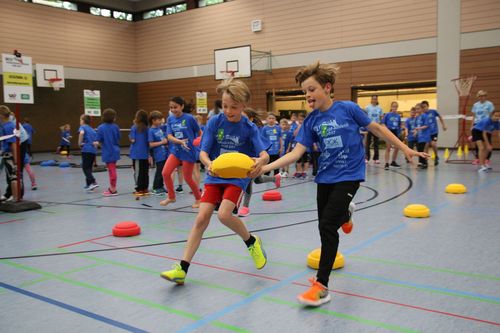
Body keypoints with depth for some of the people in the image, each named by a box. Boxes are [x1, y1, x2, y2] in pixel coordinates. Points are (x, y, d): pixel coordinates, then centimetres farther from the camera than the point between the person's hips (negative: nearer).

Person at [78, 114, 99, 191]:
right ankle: (88, 184, 18)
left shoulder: (82, 127, 1)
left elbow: (81, 133, -23)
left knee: (85, 167, -4)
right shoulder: (92, 129, 21)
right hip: (94, 150, 7)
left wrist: (80, 143, -14)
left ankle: (93, 182, -19)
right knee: (89, 167, 15)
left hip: (86, 150, -7)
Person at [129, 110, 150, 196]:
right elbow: (149, 141, 5)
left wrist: (130, 137, 7)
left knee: (137, 172, 3)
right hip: (145, 153, 4)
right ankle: (145, 189, 17)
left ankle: (139, 190, 4)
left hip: (137, 153, -4)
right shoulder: (147, 128, 3)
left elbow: (133, 140, -13)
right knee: (145, 171, 11)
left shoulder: (134, 127, -9)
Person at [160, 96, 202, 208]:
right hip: (176, 150, 5)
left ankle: (198, 198, 27)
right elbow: (169, 137, -8)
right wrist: (180, 141, -25)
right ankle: (171, 197, 16)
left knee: (187, 178, 4)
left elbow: (199, 133, 0)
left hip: (189, 152, -5)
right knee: (165, 173, -5)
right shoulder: (170, 119, 1)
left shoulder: (189, 118, -11)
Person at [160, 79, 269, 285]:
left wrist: (261, 161, -47)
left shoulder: (249, 128, -11)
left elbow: (265, 154, -21)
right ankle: (182, 268, -2)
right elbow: (203, 152, -11)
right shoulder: (214, 122, -8)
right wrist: (209, 164, -35)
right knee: (202, 218, -7)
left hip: (237, 177, -2)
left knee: (224, 214, -23)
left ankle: (251, 242, 7)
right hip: (215, 176, 2)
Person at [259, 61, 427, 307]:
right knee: (326, 225, 16)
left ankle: (321, 285, -4)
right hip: (325, 177, 5)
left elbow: (376, 128, 2)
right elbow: (296, 152, -9)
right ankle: (345, 213, 55)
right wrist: (265, 167, -21)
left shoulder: (348, 108, -10)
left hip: (349, 176, -5)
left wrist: (404, 148, 6)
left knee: (327, 226, -14)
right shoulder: (311, 121, -2)